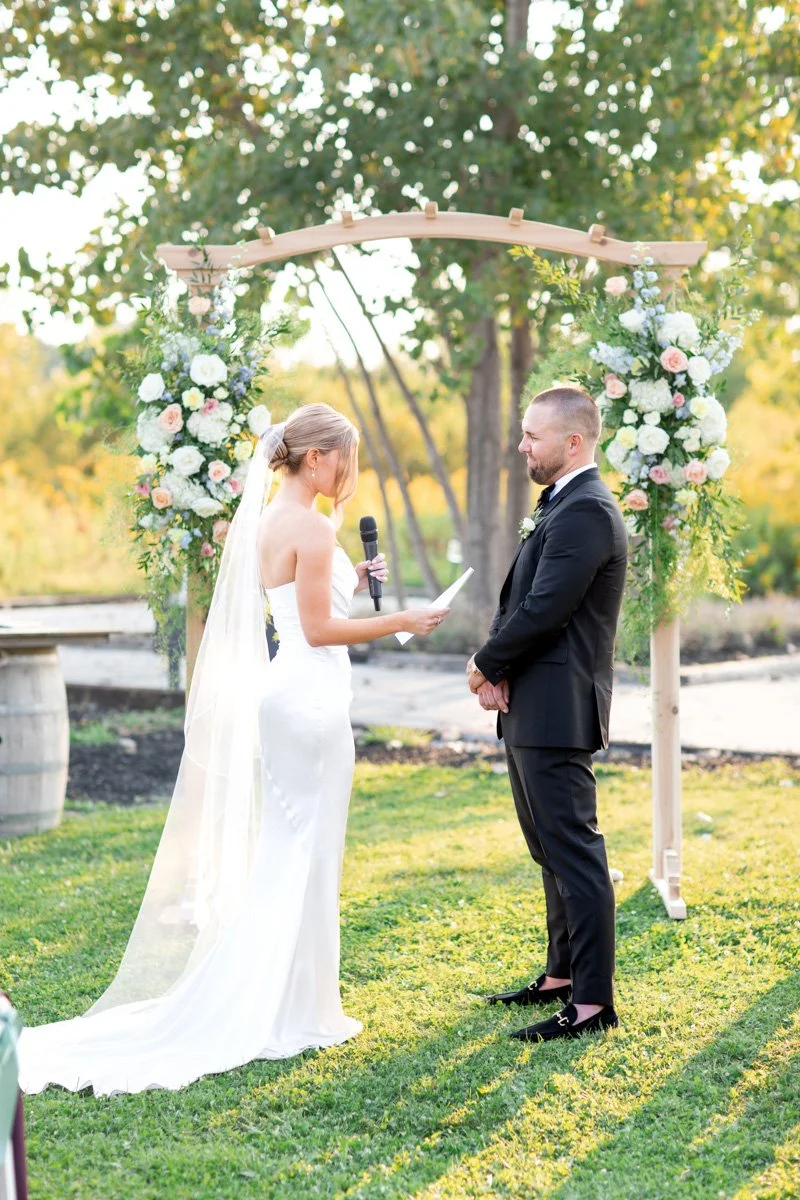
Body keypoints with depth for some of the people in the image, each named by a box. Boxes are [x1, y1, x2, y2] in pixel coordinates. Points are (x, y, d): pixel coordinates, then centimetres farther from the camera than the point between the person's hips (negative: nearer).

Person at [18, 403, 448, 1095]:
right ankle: (295, 1012, 7)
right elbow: (319, 630, -16)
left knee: (283, 853, 15)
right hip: (312, 693, -9)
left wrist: (349, 584, 16)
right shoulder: (312, 527, -15)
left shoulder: (267, 520, 13)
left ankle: (259, 1003, 21)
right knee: (308, 855, -1)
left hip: (281, 688, 9)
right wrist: (401, 622, -8)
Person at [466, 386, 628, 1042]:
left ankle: (593, 1002, -4)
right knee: (554, 849, 17)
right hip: (532, 712, 11)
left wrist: (485, 664, -6)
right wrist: (496, 670, -1)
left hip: (557, 714, -11)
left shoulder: (586, 511, -16)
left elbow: (543, 611, -22)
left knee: (574, 851, -8)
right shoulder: (560, 507, 18)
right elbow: (517, 601, 15)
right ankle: (563, 975, 28)